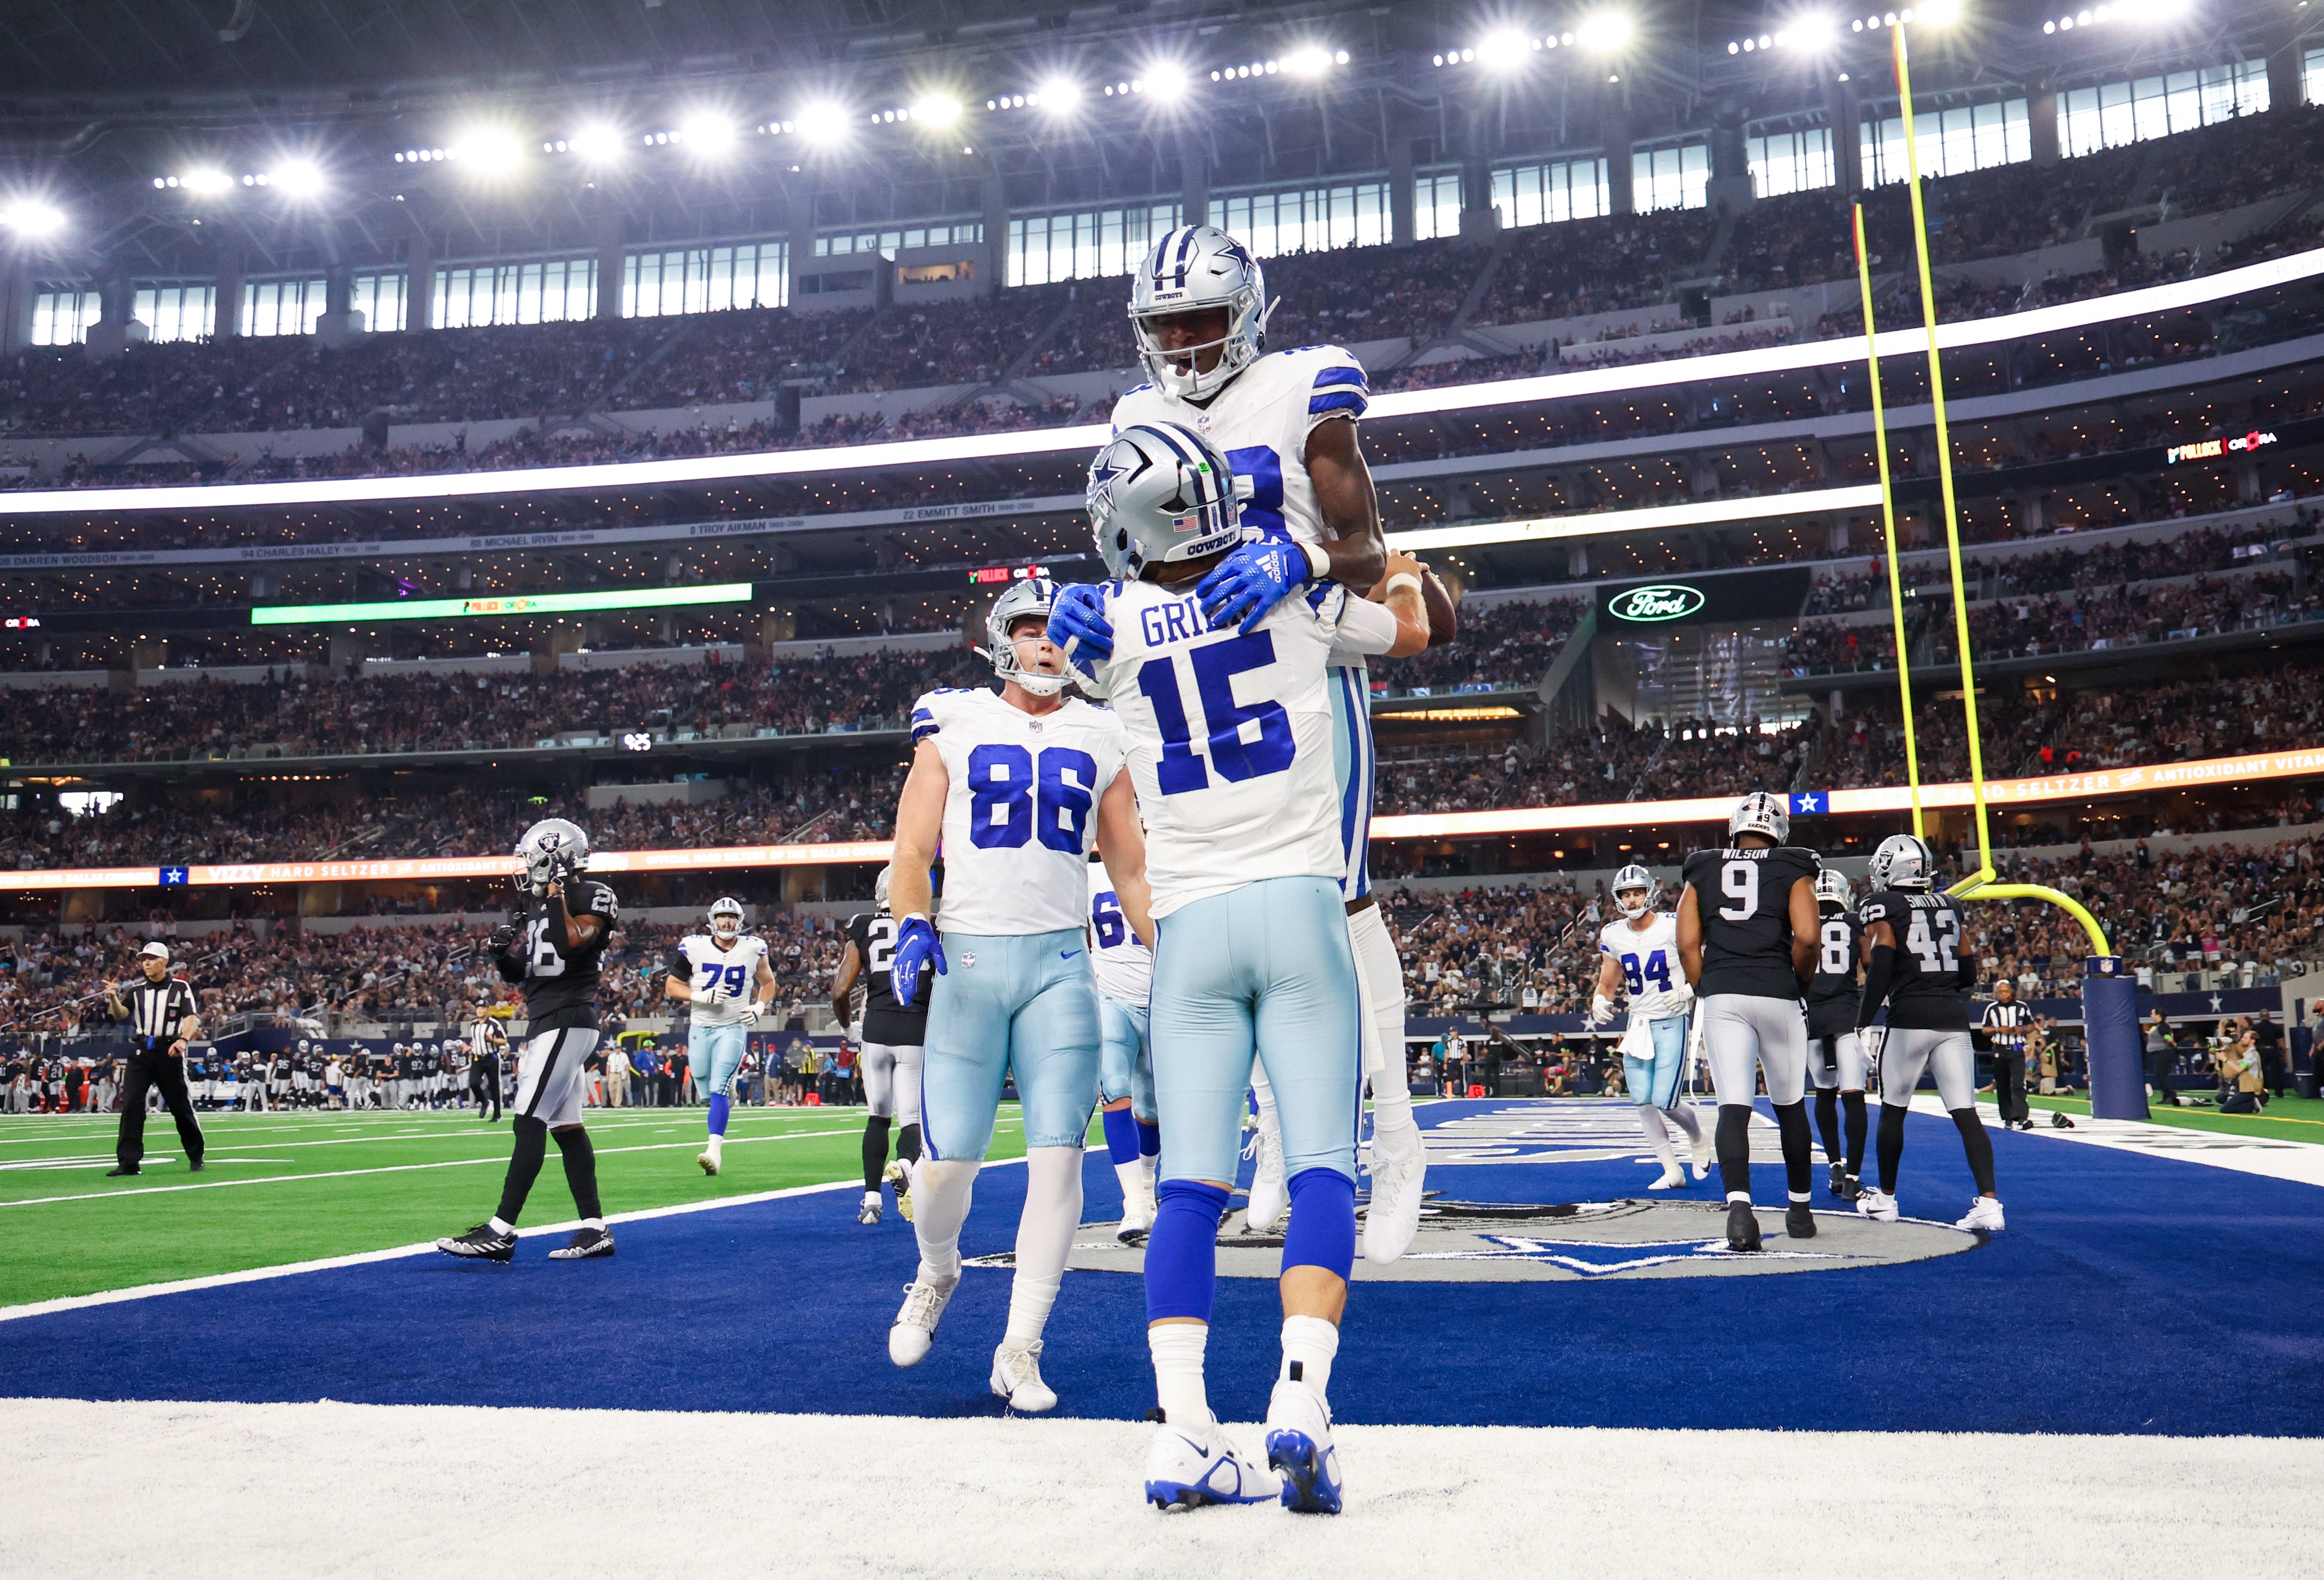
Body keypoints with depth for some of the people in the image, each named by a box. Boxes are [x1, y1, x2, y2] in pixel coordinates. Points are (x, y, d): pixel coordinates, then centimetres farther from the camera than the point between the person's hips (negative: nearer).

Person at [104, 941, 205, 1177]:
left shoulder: (180, 987, 3)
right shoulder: (137, 990, 13)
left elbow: (191, 1017, -9)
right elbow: (120, 1014, -2)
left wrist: (184, 1039, -28)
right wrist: (113, 998, -23)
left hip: (169, 1051, -3)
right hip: (141, 1051, 3)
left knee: (181, 1105, 2)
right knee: (131, 1104, -6)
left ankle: (196, 1157, 16)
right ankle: (129, 1162, -4)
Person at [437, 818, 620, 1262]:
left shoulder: (590, 899, -8)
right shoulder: (535, 907, 17)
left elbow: (572, 944, -25)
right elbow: (518, 974, 22)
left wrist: (557, 895, -17)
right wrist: (503, 953, 2)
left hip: (568, 1021, -9)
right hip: (545, 1024, 10)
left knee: (529, 1124, -12)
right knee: (566, 1127, 8)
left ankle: (501, 1232, -13)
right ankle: (595, 1230, 11)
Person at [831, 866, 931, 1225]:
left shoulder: (863, 931, 6)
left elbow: (840, 992, -1)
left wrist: (848, 1024, 18)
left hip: (876, 1029, 1)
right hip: (917, 1032, -1)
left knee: (879, 1116, 17)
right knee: (912, 1118, 3)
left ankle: (871, 1197, 15)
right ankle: (906, 1162, -29)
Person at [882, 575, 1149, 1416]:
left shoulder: (1099, 739, 12)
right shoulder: (954, 725, 7)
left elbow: (1131, 866, 15)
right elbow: (912, 849, 4)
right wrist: (911, 928, -14)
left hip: (1060, 962, 1)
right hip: (968, 958, -1)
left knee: (1058, 1153, -6)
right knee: (948, 1158, -1)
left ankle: (1019, 1350, 6)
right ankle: (936, 1271, 33)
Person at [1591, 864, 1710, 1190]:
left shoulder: (1674, 927, -11)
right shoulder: (1613, 936, 3)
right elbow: (1606, 985, 12)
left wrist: (1688, 991, -24)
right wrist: (1600, 1001, -8)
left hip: (1671, 1023, -5)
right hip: (1638, 1025, 5)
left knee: (1664, 1101, -9)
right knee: (1643, 1102, -1)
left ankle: (1699, 1137, 24)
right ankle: (1672, 1169, 12)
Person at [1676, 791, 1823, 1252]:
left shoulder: (1702, 873, 14)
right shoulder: (1793, 872, 8)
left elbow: (1688, 944, 4)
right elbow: (1807, 938, -7)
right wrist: (1798, 979, 9)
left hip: (1721, 997, 1)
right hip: (1776, 996, -1)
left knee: (1733, 1106, -5)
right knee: (1790, 1105, 16)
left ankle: (1739, 1203, -26)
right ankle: (1800, 1208, 28)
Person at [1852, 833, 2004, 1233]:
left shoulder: (1882, 908, -2)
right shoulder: (1948, 907, 15)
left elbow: (1880, 965, -13)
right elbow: (1968, 974, 17)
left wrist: (1864, 1021, -8)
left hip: (1910, 1019, -4)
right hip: (1954, 1019, 4)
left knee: (1893, 1111, 10)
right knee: (1966, 1114, 0)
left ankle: (1885, 1199, 21)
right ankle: (1989, 1203, -11)